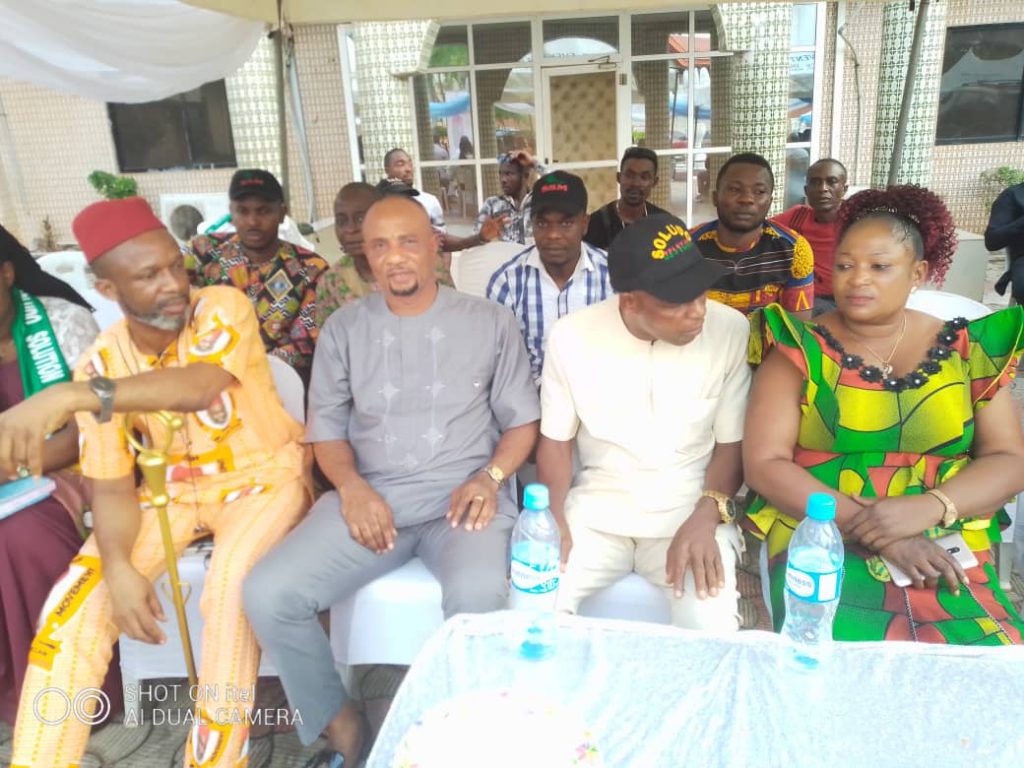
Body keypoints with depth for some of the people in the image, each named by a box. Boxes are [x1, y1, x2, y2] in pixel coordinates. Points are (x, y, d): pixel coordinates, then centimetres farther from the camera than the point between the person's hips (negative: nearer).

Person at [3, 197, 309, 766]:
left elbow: (200, 386, -41)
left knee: (229, 589, -29)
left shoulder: (223, 308, -19)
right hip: (172, 489, 4)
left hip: (262, 476, -3)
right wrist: (119, 568, -23)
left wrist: (67, 397, -50)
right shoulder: (100, 364, -8)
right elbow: (111, 487, -6)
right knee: (75, 604, -12)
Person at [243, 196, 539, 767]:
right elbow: (327, 428, 10)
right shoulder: (344, 329, 9)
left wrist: (490, 477, -11)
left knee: (479, 596, -34)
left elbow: (523, 420, 8)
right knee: (268, 593, -18)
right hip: (371, 497, 3)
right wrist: (352, 488, -10)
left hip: (462, 496, -2)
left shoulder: (490, 322, 5)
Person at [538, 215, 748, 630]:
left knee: (713, 626, -25)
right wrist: (553, 522, -12)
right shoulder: (571, 336, -10)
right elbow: (557, 441, 2)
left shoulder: (731, 330, -11)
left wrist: (705, 518, -17)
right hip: (595, 508, 1)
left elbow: (732, 444, -2)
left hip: (689, 510, 0)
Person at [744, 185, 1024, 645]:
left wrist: (926, 508, -15)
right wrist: (871, 527, -15)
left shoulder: (966, 350, 6)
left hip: (946, 549, 2)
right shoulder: (799, 350, -1)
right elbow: (764, 463, -7)